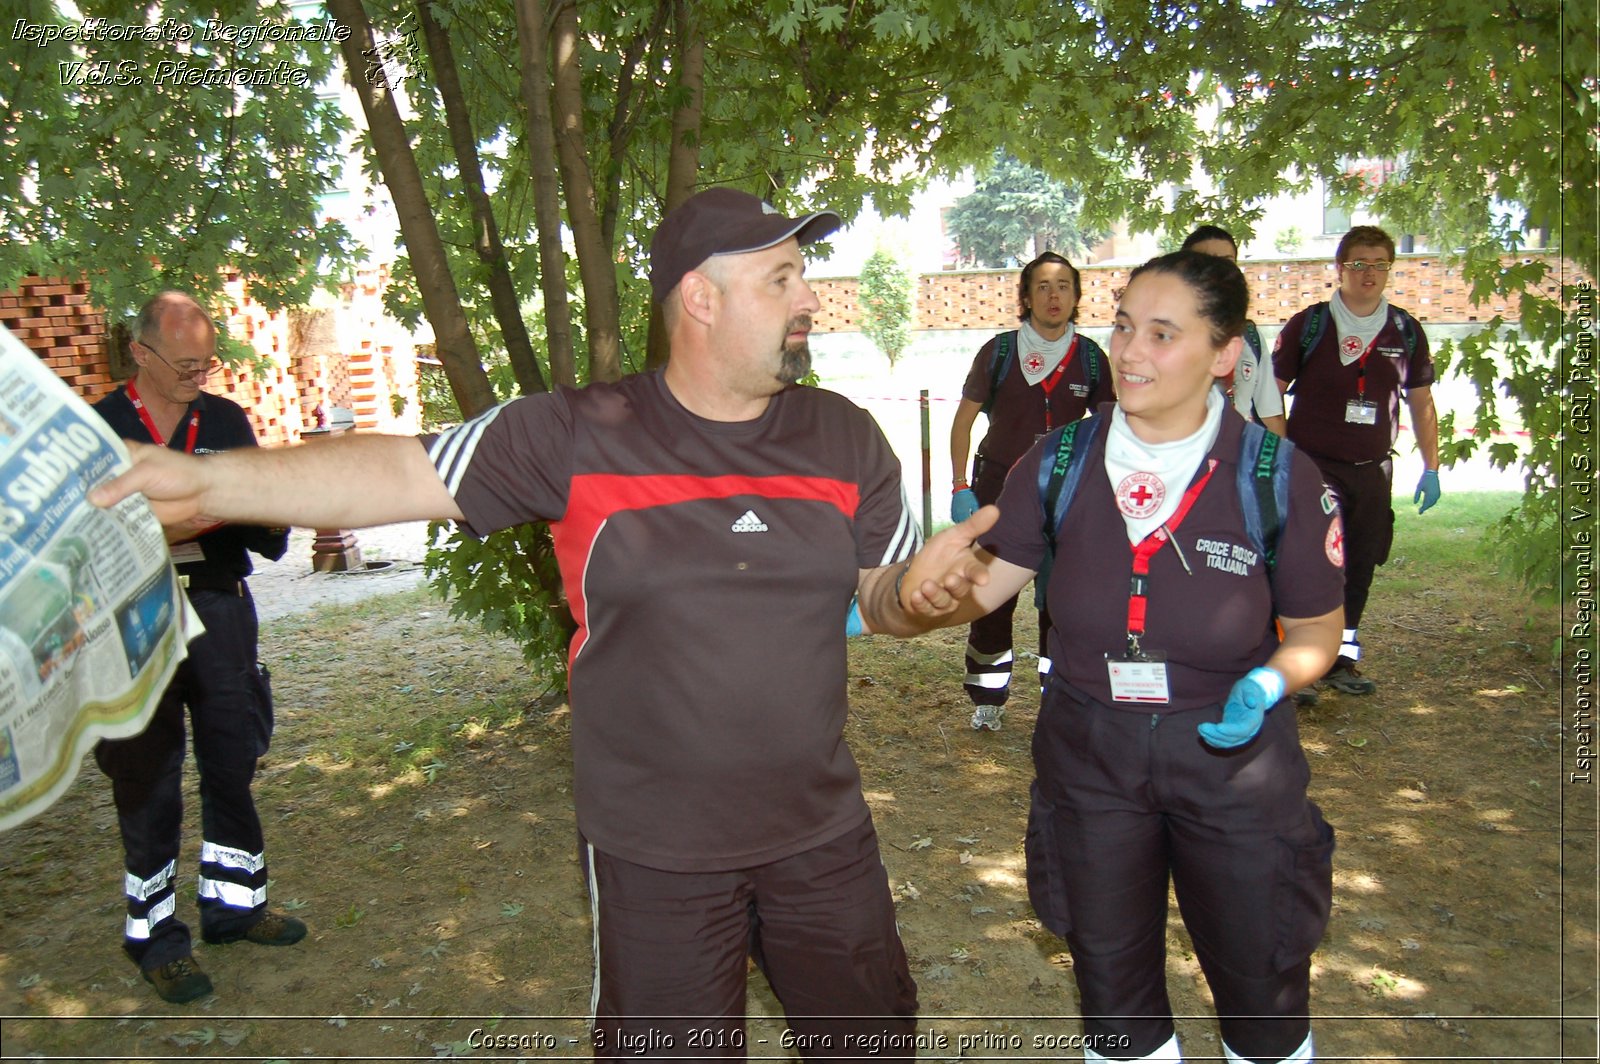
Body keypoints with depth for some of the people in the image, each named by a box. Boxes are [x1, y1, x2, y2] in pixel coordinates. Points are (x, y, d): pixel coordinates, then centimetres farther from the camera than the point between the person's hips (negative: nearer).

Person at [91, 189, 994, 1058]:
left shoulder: (846, 439, -1)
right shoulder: (578, 437, -11)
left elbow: (880, 597, 6)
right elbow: (402, 472, -13)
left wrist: (923, 587, -18)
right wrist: (208, 482, -25)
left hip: (822, 832, 4)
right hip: (655, 849, -3)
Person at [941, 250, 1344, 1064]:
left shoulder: (1279, 477, -12)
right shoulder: (1060, 461, -7)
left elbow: (1315, 629, -2)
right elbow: (981, 584, -5)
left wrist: (1270, 681, -21)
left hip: (1231, 751, -1)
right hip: (1089, 753, 2)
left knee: (1260, 979, 19)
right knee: (1110, 976, 19)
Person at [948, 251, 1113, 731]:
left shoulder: (1090, 358, 1)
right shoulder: (999, 351, -4)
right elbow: (964, 420, 1)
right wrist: (960, 488, -6)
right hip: (999, 486, -1)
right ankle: (988, 699, 17)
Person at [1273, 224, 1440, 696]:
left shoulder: (1406, 331, 7)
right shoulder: (1308, 325, -4)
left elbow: (1421, 403, 14)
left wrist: (1431, 469, 11)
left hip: (1373, 471, 4)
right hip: (1312, 466, -4)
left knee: (1359, 567, 10)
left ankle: (1342, 660, 24)